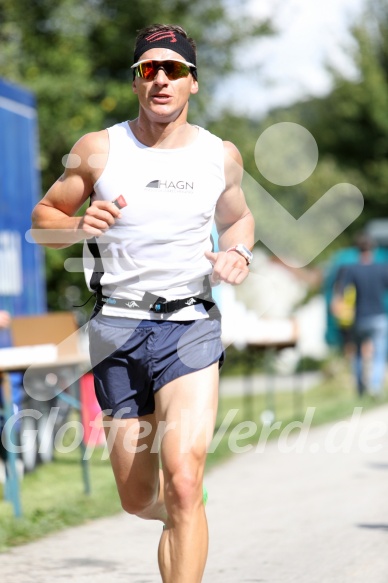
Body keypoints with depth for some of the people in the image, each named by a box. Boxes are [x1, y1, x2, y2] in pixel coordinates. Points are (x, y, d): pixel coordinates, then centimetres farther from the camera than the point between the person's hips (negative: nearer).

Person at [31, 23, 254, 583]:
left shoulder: (221, 155, 6)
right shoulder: (99, 150, 2)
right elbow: (41, 220, 9)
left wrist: (237, 254, 2)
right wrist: (81, 226, -13)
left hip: (191, 326, -1)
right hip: (118, 326, 1)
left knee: (182, 479, -21)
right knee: (138, 500, 7)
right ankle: (187, 511, 43)